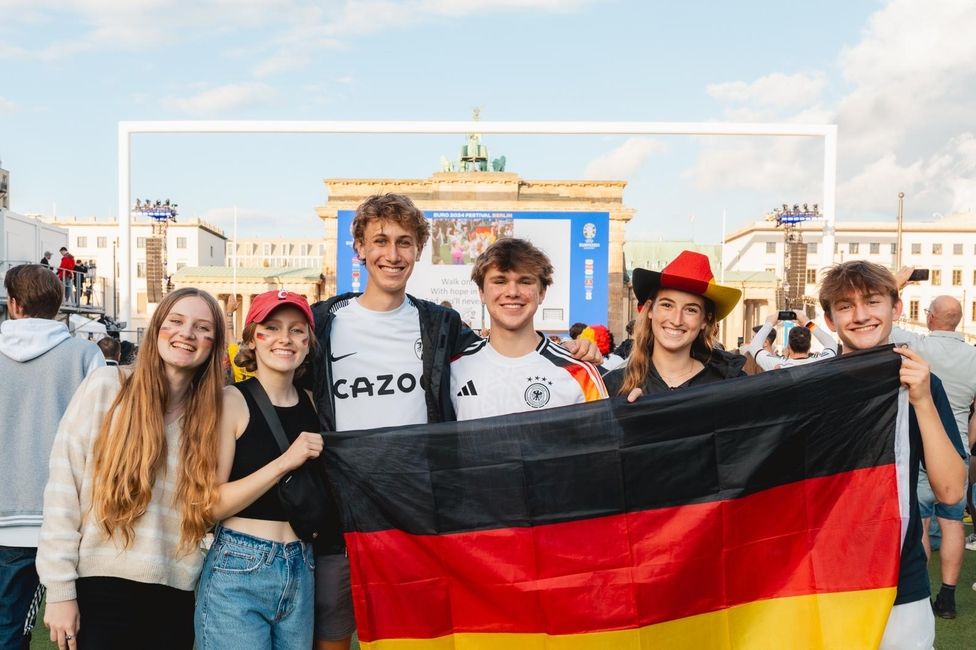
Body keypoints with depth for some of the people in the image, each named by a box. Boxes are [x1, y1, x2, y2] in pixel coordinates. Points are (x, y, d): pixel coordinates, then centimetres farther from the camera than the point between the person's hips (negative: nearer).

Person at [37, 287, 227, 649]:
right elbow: (63, 490, -6)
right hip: (100, 587, -2)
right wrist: (59, 588, -8)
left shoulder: (212, 411, 3)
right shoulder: (105, 387, -5)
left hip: (174, 596, 3)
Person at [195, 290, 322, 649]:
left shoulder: (312, 403, 6)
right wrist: (284, 462, -20)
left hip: (301, 570, 5)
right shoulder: (232, 401, -9)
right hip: (237, 571, -5)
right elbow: (212, 505, -14)